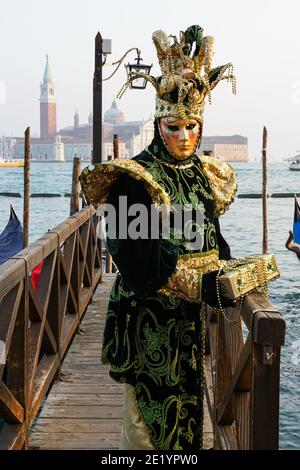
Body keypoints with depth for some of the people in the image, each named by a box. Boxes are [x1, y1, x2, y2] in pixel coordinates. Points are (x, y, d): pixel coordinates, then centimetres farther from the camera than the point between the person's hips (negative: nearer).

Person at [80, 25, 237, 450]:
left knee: (188, 399, 17)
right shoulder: (136, 178, -12)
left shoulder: (205, 175, 9)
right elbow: (136, 257, -20)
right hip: (150, 315, -6)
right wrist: (200, 284, -26)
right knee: (151, 408, 3)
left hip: (193, 316, 6)